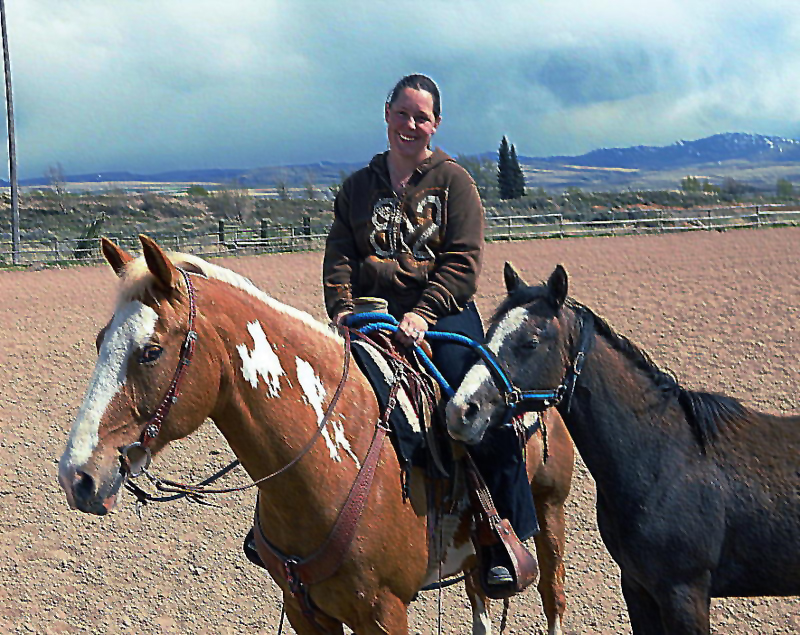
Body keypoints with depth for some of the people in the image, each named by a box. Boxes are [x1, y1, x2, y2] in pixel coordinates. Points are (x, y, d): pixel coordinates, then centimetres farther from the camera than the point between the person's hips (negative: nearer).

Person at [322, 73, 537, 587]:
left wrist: (425, 314, -19)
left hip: (444, 314, -3)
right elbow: (340, 255, 9)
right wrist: (342, 309, -10)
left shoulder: (453, 180, 5)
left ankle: (510, 541, -8)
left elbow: (464, 260, -5)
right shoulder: (359, 186, 15)